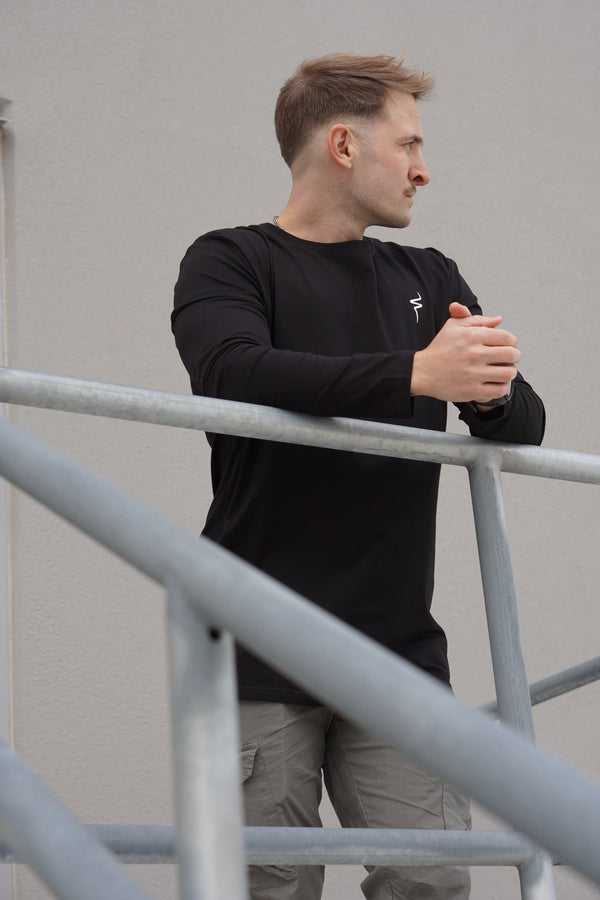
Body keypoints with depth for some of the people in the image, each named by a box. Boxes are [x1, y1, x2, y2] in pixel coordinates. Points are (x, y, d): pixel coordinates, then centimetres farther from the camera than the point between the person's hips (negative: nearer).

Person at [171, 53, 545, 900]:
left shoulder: (429, 280, 18)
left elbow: (524, 426, 10)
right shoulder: (229, 262, 3)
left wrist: (493, 393, -15)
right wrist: (417, 376, -27)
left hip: (400, 651, 4)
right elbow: (233, 373, -19)